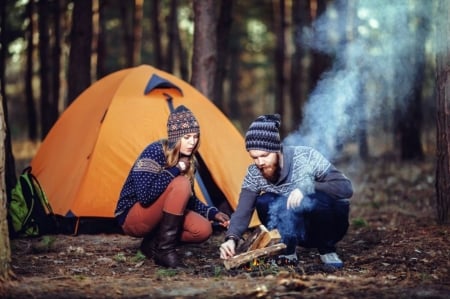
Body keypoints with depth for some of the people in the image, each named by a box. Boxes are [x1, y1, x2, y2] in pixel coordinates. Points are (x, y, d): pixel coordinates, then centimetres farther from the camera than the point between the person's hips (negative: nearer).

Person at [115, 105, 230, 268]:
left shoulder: (187, 159, 1)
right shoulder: (154, 152, -22)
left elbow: (189, 199, 11)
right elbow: (145, 196, -33)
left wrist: (212, 213, -5)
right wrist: (174, 170, -27)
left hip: (157, 216, 8)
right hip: (132, 219, -8)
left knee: (203, 230, -15)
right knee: (181, 185, -29)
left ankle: (153, 243, 3)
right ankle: (164, 249, -23)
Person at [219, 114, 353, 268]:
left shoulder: (306, 157, -22)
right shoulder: (254, 173, -11)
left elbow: (346, 188, -24)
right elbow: (242, 211, -17)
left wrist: (307, 186, -36)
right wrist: (231, 239, -37)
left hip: (331, 224, -3)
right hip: (303, 229, 4)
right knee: (263, 202, -23)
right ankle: (287, 252, -9)